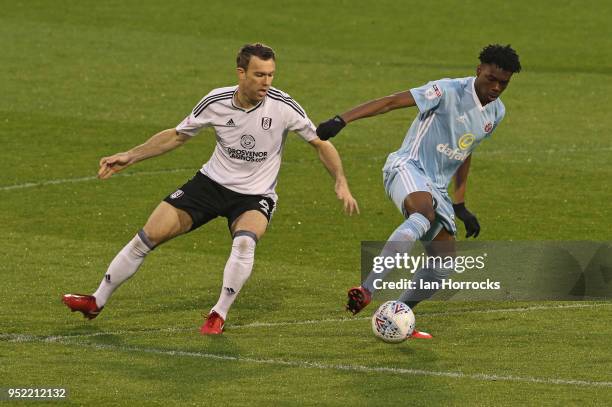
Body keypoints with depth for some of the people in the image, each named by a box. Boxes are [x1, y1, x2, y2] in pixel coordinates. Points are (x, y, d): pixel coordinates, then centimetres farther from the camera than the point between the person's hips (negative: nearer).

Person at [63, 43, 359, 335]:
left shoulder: (283, 106, -17)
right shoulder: (216, 102, -11)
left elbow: (321, 143, -4)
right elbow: (177, 136, 5)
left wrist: (341, 183, -16)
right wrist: (129, 157, 2)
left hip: (255, 196, -2)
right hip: (212, 182, 2)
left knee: (245, 241, -36)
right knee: (150, 235, -5)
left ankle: (219, 315, -20)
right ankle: (97, 302, 12)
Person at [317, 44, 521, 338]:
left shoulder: (496, 112, 11)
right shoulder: (449, 91, -12)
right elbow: (391, 102, -16)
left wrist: (460, 206, 26)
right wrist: (342, 120, -27)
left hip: (437, 187, 8)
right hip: (408, 167, -8)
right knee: (425, 212, -40)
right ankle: (367, 289, -49)